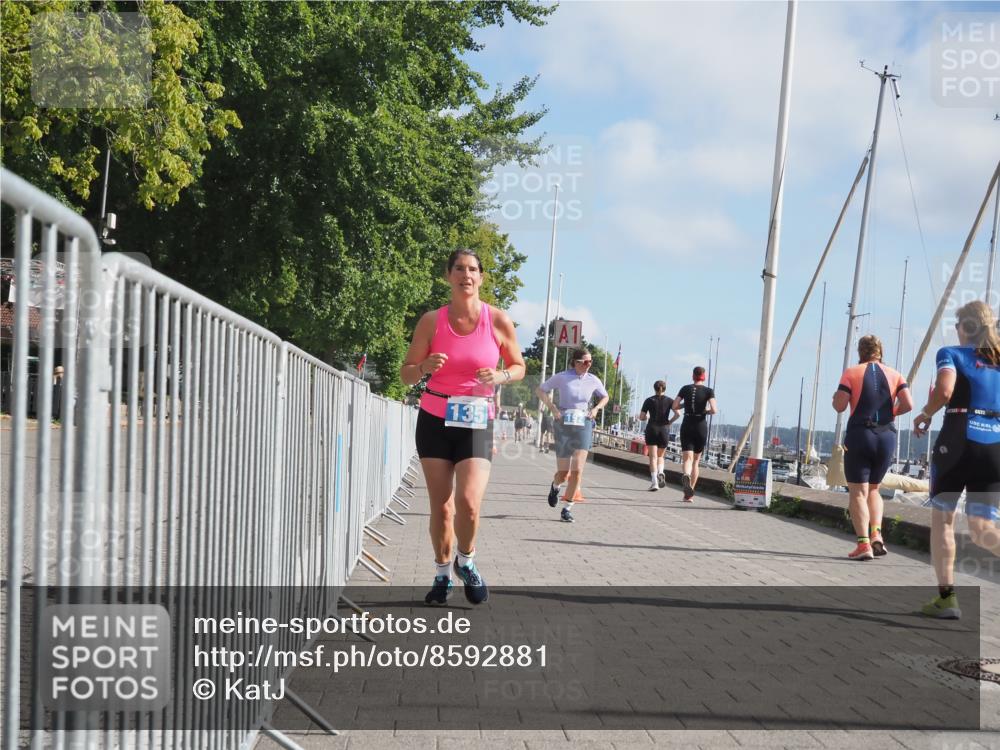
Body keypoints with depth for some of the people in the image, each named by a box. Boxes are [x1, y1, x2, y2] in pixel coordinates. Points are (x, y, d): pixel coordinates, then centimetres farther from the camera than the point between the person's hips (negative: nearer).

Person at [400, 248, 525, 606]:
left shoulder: (498, 320, -3)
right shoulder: (432, 321, -3)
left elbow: (519, 367, 8)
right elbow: (406, 373, 2)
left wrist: (500, 376, -14)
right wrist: (424, 367, -21)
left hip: (476, 422, -1)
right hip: (435, 419, 1)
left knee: (468, 502, -15)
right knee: (441, 505, 1)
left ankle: (466, 562, 14)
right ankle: (442, 574, 20)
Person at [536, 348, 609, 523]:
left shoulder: (593, 380, 2)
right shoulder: (562, 377, -6)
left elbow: (605, 397, 20)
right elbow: (541, 390, 4)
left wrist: (596, 408, 0)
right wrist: (553, 408, -9)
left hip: (583, 425, 1)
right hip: (564, 425, -1)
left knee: (577, 471, -11)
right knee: (563, 472, 4)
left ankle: (567, 509, -1)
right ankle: (555, 486, 41)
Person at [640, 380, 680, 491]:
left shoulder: (649, 400, 2)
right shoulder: (669, 401, 4)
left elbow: (641, 417, 1)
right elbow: (678, 414, -9)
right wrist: (669, 422, 6)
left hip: (651, 429, -1)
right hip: (664, 431, 1)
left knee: (653, 457, -4)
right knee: (660, 456, 18)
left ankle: (654, 482, -18)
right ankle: (660, 473, -9)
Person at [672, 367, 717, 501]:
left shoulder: (685, 389, 4)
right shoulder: (708, 391, -2)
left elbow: (674, 406, 0)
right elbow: (714, 410, -13)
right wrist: (706, 411, 7)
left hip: (686, 426, 0)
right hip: (701, 426, 0)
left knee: (687, 459, -8)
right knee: (696, 460, 13)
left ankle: (686, 476, -43)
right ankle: (689, 494, 15)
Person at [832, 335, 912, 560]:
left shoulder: (852, 373, 0)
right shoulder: (894, 375, 9)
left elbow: (839, 406, -8)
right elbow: (908, 404, -2)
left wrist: (835, 398, 14)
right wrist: (890, 412, 16)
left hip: (859, 434, -3)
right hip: (887, 436, 3)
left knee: (858, 491, 0)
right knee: (873, 488, 19)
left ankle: (863, 543, -11)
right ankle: (876, 534, 2)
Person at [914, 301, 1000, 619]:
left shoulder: (952, 354, 3)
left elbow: (944, 391, -16)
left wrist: (925, 415, 0)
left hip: (959, 440, -4)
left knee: (942, 518, 10)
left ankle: (946, 598, 7)